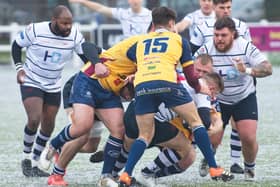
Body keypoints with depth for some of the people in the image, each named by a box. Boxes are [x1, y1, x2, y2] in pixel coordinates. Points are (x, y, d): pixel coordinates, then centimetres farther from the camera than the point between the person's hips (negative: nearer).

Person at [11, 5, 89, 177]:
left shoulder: (75, 35, -15)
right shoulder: (35, 30, -21)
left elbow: (86, 56, -7)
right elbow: (17, 45, -4)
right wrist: (19, 68, -12)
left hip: (53, 86, 4)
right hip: (31, 82, -4)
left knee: (48, 126, 7)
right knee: (34, 119, -20)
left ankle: (35, 163, 23)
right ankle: (26, 158, 2)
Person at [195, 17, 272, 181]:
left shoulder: (246, 47, -19)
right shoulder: (206, 50, -17)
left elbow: (267, 68, -24)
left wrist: (247, 70, -42)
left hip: (245, 98, -1)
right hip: (217, 100, 1)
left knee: (249, 138, -13)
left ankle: (250, 168, 18)